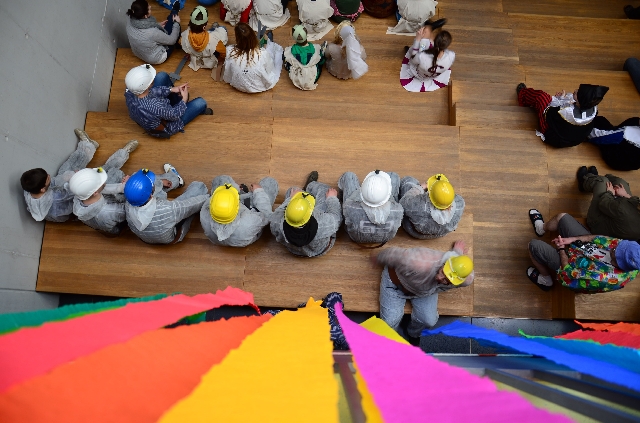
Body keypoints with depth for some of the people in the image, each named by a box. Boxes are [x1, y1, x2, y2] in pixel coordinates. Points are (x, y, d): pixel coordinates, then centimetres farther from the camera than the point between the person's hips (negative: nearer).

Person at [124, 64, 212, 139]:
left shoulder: (130, 91, -27)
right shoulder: (155, 106, -47)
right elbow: (175, 115, -27)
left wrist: (172, 89, -9)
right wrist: (184, 99, -12)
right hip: (165, 128, -6)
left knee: (162, 75, 4)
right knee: (200, 103, -5)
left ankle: (177, 99, 33)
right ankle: (199, 110, 37)